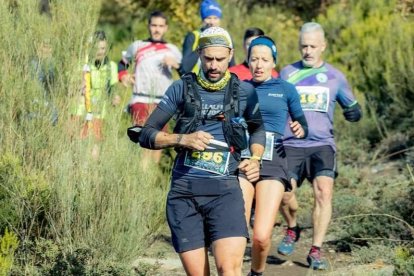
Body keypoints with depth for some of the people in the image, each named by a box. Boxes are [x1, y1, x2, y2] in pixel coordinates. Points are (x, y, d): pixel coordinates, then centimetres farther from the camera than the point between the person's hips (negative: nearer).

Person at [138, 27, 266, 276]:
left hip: (225, 190, -1)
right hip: (184, 191, 1)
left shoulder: (244, 92, 6)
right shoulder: (182, 88, 4)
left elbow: (257, 128, 26)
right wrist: (182, 139, -14)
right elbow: (147, 136, 2)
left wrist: (255, 159, 7)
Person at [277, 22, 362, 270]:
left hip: (322, 144, -1)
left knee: (324, 191, -20)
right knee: (284, 193, -14)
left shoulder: (335, 76, 9)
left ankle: (316, 251, -10)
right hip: (291, 145, 1)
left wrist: (355, 112, -6)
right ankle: (293, 230, 19)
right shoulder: (288, 73, 10)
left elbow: (352, 107, 16)